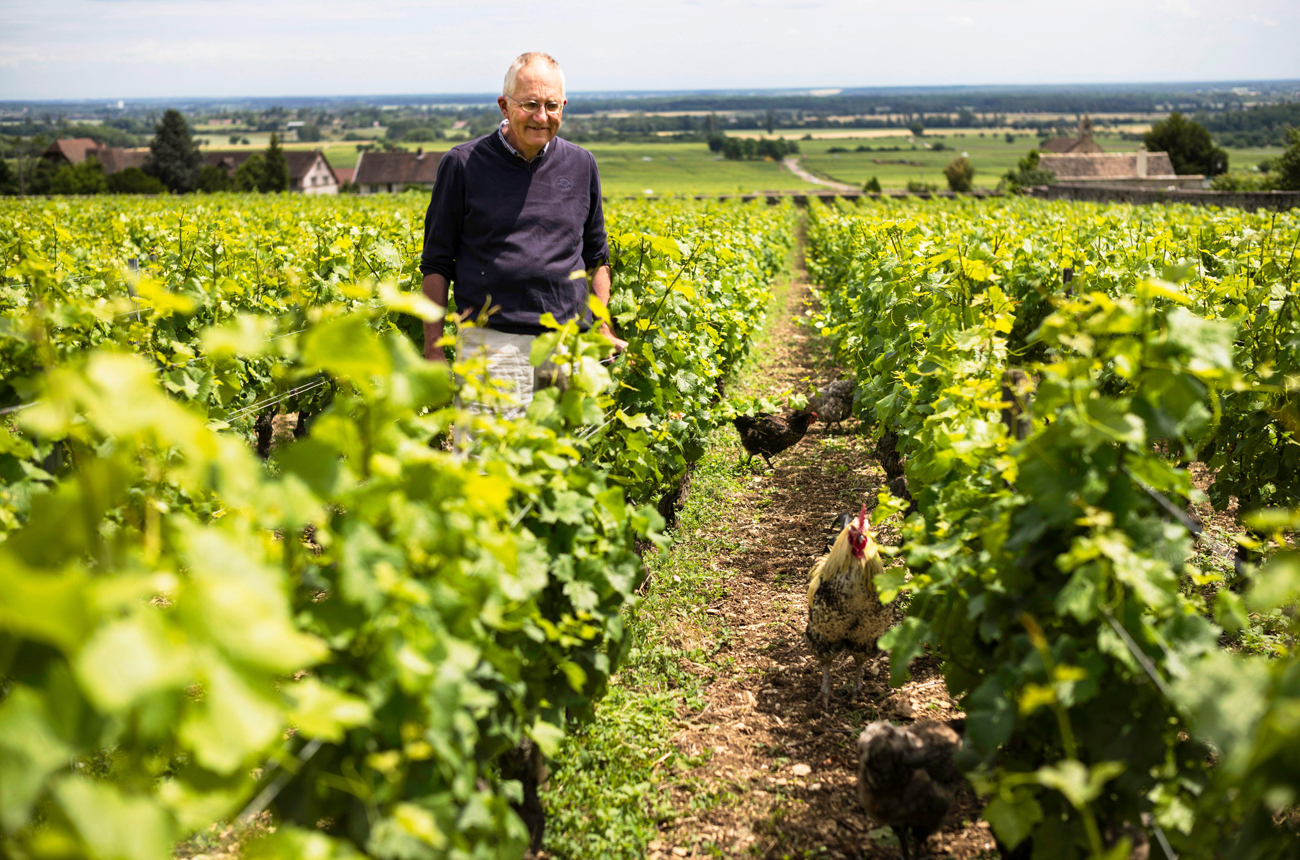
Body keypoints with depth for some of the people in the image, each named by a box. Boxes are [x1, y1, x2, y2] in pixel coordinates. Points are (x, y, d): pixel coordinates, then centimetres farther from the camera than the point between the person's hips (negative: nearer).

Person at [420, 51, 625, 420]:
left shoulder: (581, 165, 9)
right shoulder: (463, 165, 0)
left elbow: (596, 258, 20)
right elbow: (436, 262, 4)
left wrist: (604, 332, 14)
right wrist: (433, 348, -1)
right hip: (493, 344, -3)